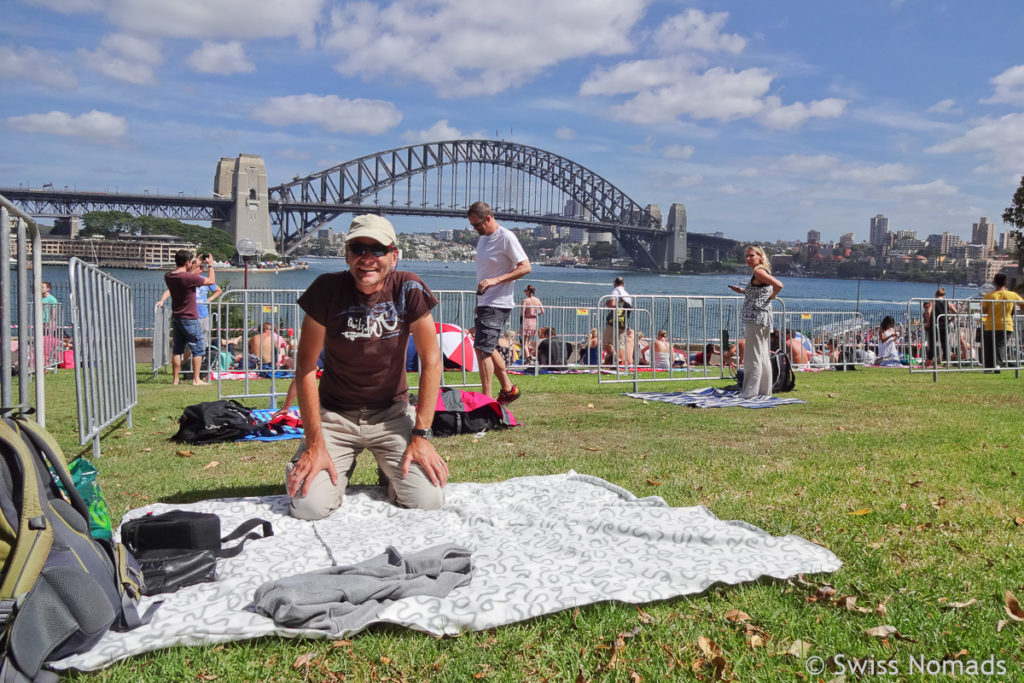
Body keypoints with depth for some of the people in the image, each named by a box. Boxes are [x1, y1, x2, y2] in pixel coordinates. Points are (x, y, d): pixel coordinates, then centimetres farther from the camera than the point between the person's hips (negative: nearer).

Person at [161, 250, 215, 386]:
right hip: (190, 319, -7)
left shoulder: (168, 276, 0)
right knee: (198, 349, 5)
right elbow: (211, 281, -8)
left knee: (177, 349, 12)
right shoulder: (189, 278, -21)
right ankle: (196, 379, 5)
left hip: (176, 318, 7)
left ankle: (175, 379, 15)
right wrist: (211, 265, 6)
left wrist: (194, 266, 26)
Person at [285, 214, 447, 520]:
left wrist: (421, 434, -13)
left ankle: (390, 471, 19)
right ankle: (342, 467, 17)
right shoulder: (328, 289, -14)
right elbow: (305, 368, -10)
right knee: (308, 507, -17)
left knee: (428, 500, -16)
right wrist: (314, 444, -14)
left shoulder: (408, 289, -12)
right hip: (334, 414, 0)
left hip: (391, 412, 1)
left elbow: (431, 361, -8)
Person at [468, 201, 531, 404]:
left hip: (497, 304, -10)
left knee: (482, 349, -14)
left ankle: (486, 400, -8)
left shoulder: (506, 238, -12)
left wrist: (495, 280, -25)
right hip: (484, 303, 10)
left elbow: (525, 267, -17)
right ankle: (508, 389, 28)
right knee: (488, 349, 15)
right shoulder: (482, 239, 15)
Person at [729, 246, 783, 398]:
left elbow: (779, 285, -26)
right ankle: (764, 390, 19)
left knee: (753, 356, -6)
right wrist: (742, 291, 18)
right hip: (762, 319, 10)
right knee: (762, 355, 13)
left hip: (756, 319, -10)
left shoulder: (759, 271, -13)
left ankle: (750, 392, -3)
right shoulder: (762, 272, 17)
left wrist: (771, 296, -10)